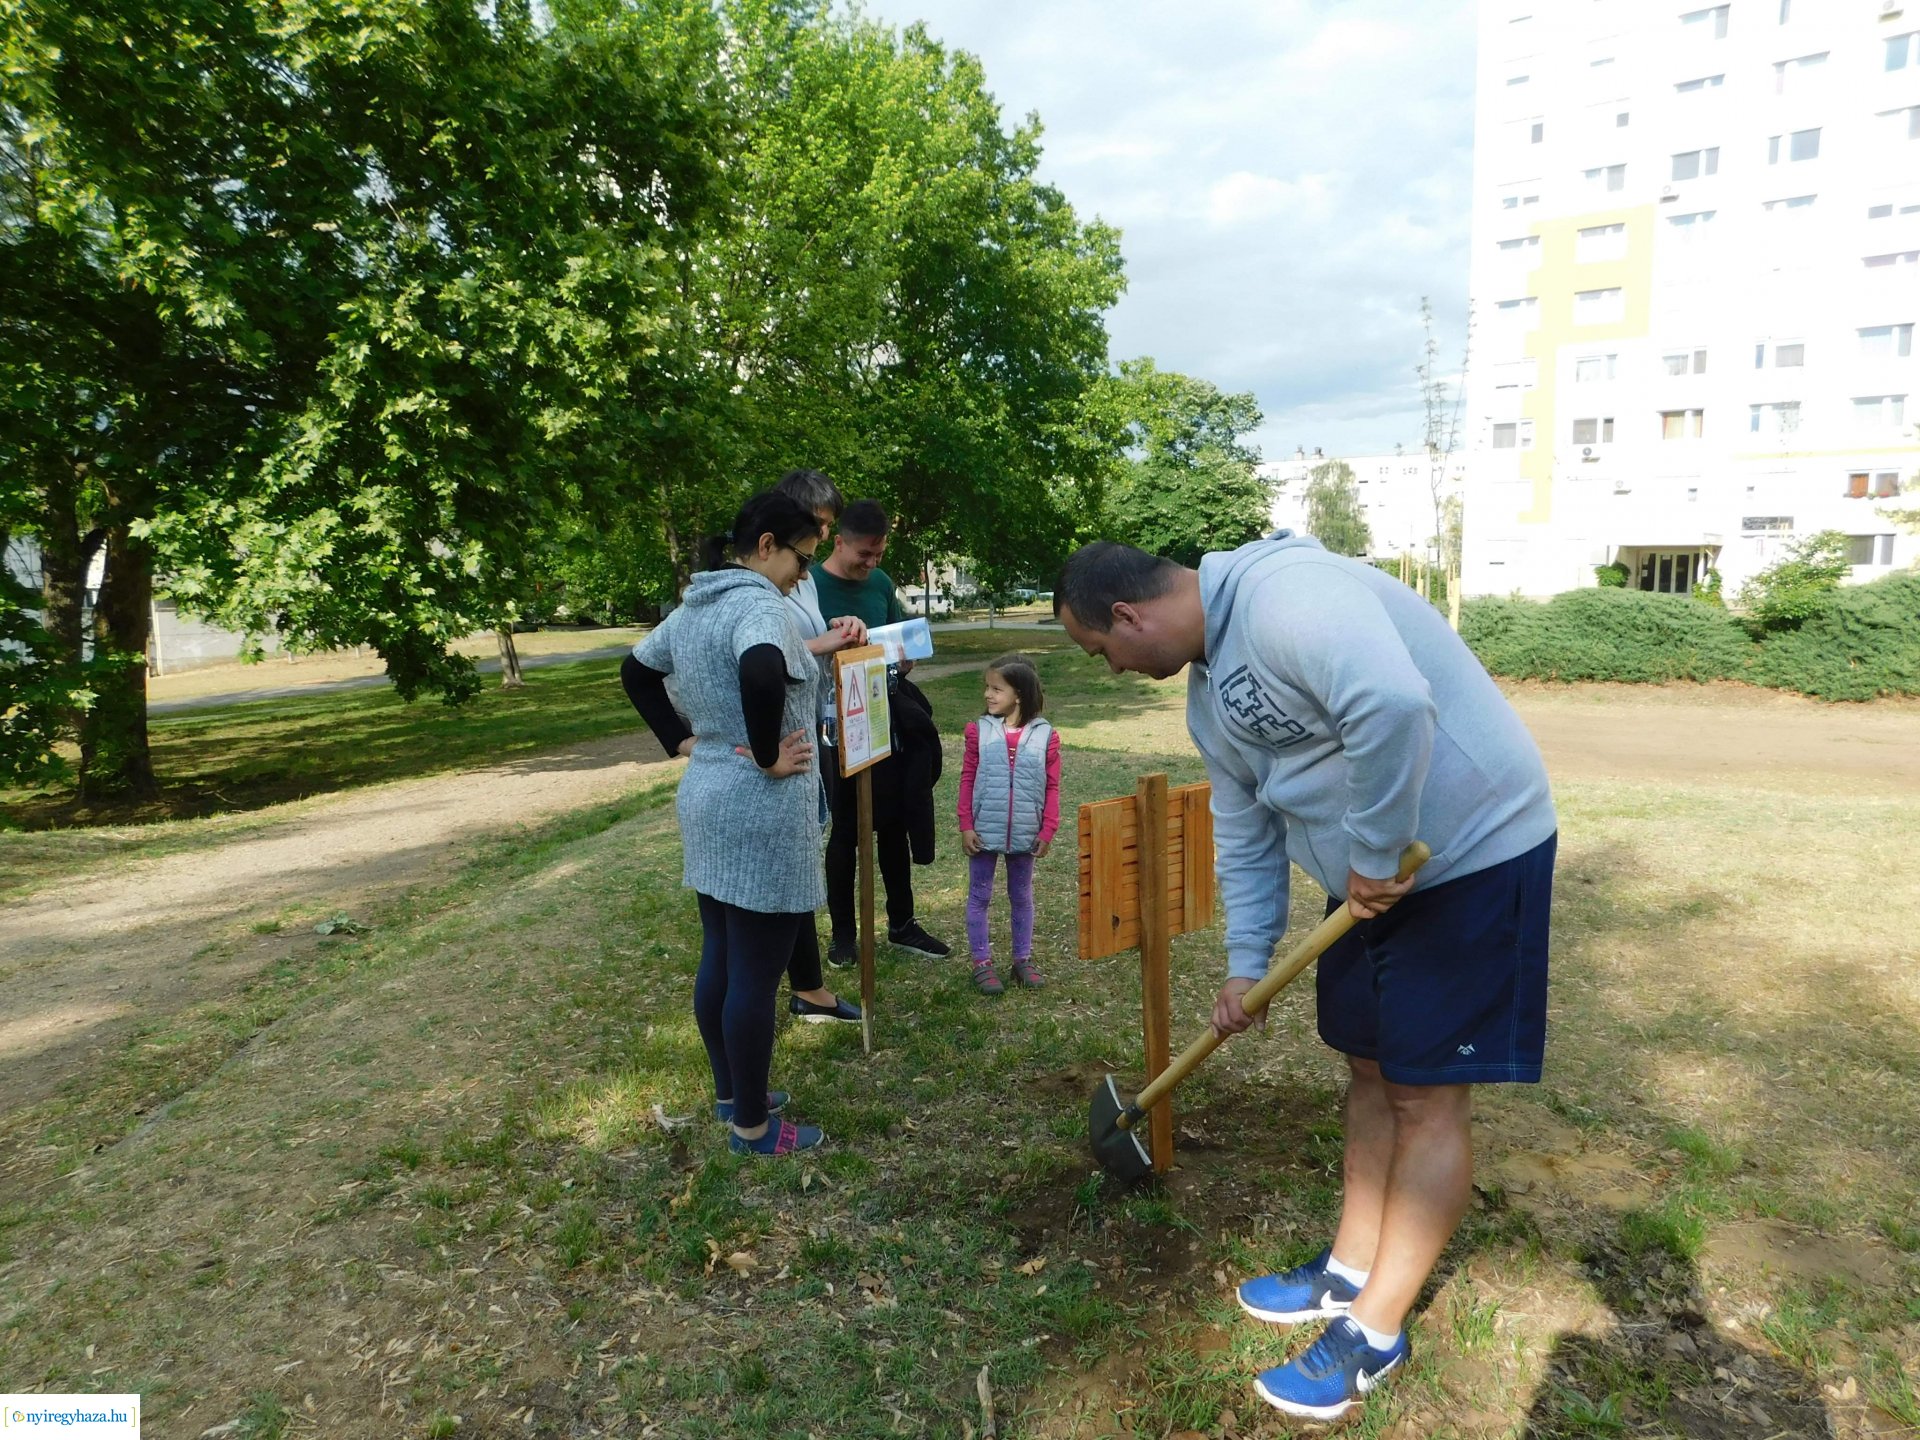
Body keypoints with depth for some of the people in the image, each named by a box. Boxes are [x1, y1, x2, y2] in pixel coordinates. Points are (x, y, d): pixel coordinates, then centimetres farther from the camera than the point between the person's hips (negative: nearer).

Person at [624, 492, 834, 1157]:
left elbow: (638, 672, 23)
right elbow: (760, 673, -39)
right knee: (755, 976, 2)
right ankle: (752, 1125, 16)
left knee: (719, 960, 19)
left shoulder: (693, 606, 10)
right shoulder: (757, 603, -18)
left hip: (708, 801, 10)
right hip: (761, 812, -10)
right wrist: (767, 756, -24)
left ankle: (731, 1092, 35)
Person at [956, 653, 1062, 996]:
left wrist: (1047, 831, -4)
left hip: (1025, 833, 0)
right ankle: (981, 962, 20)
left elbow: (1052, 787, -2)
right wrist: (965, 825, -5)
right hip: (984, 831, 0)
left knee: (1022, 897, 15)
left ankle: (1023, 958, 29)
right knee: (979, 896, 8)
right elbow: (967, 779, -2)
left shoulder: (1046, 735, -7)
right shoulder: (979, 731, -6)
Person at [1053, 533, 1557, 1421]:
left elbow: (1393, 705, -42)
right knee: (1369, 1068, 17)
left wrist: (1377, 857, -29)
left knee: (1427, 1096, 1)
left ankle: (1375, 1330, 16)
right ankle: (1350, 1272, 34)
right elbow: (1243, 831, 14)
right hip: (1372, 872, 9)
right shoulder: (1207, 691, 7)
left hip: (1472, 851, -9)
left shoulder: (1285, 596, -25)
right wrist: (1245, 964, 13)